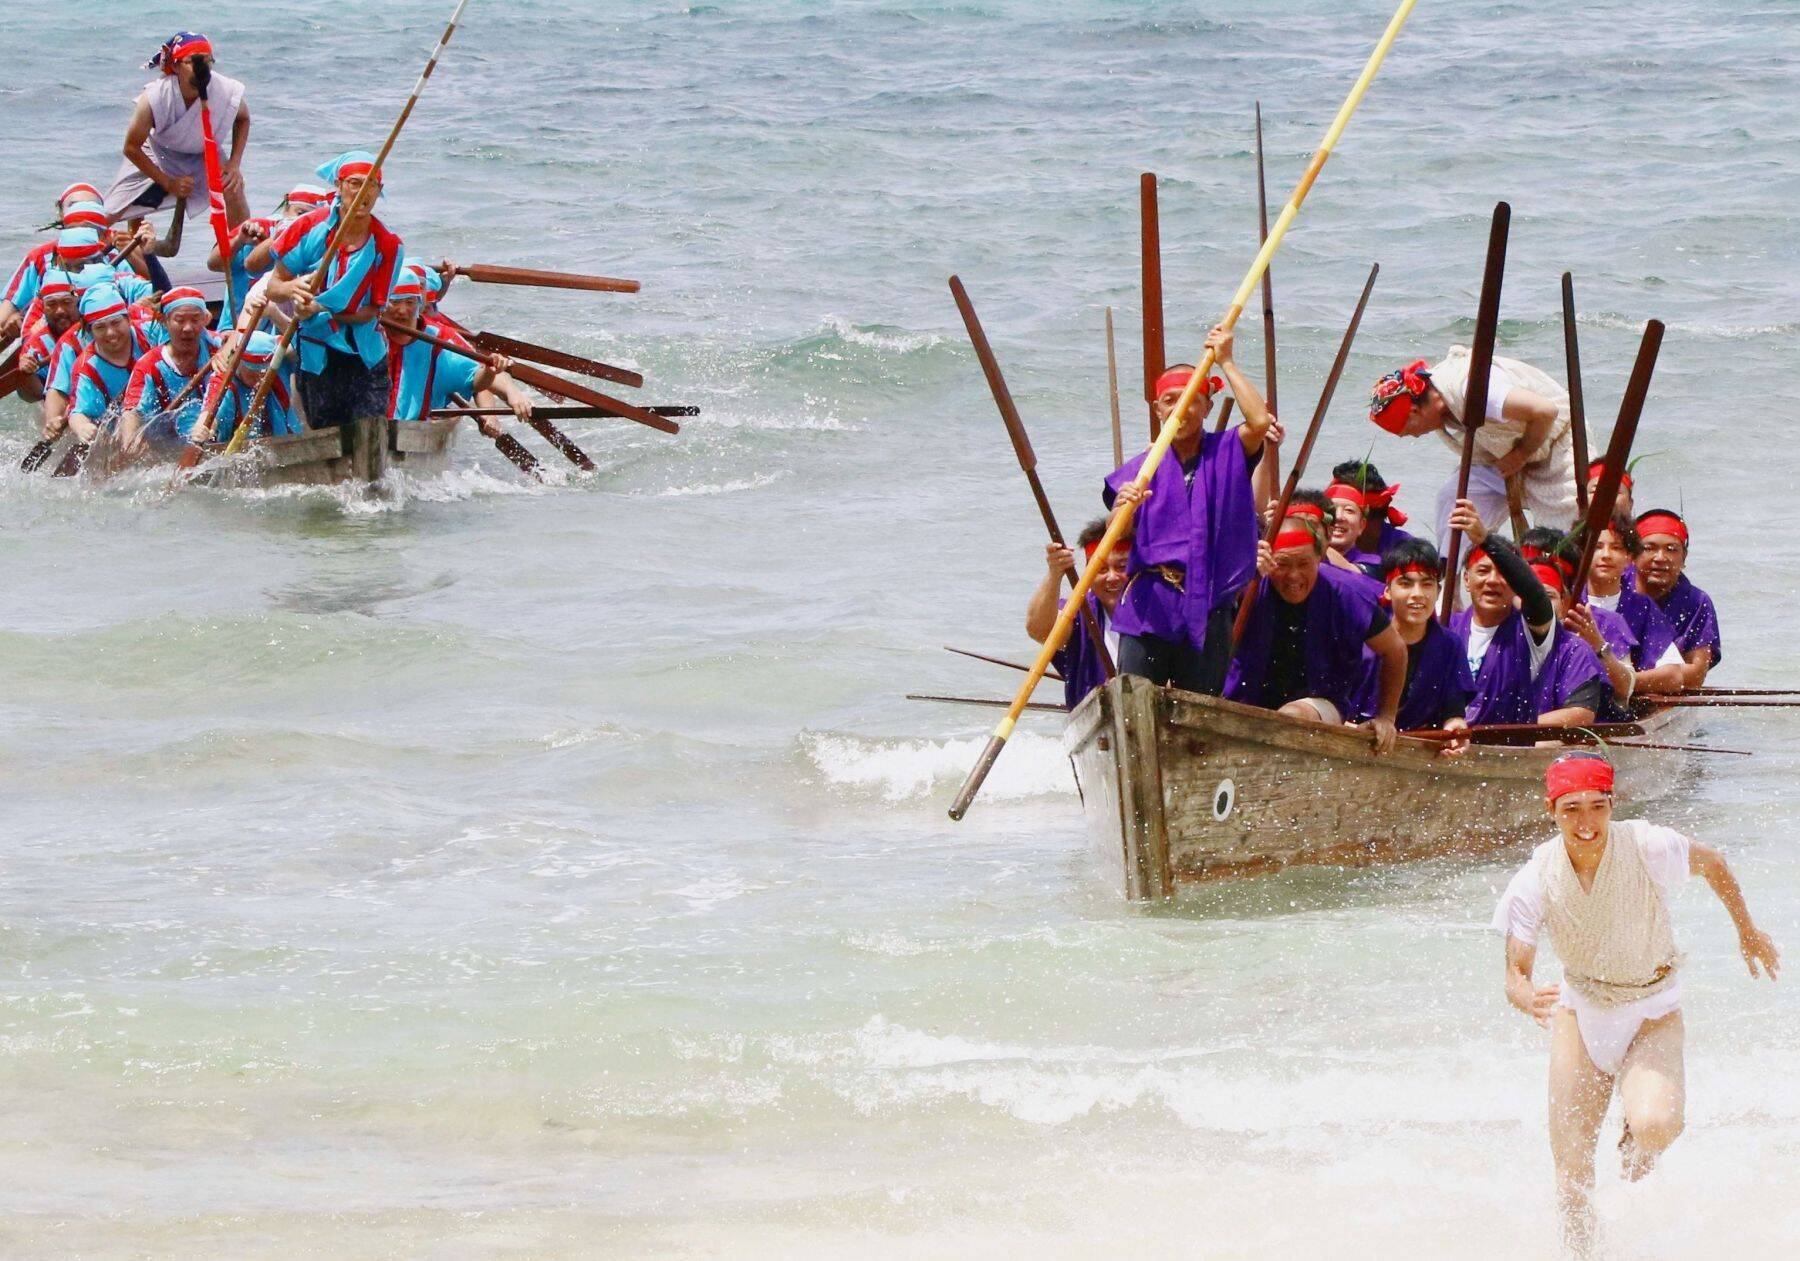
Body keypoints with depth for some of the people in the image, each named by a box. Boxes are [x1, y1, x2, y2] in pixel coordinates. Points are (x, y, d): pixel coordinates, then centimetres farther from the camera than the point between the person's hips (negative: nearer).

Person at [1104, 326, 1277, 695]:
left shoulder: (1228, 453, 9)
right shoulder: (1140, 468, 9)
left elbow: (1260, 421, -12)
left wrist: (1225, 363, -4)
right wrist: (1121, 508, -25)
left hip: (1208, 609, 0)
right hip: (1150, 607, 0)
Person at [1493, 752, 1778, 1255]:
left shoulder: (1650, 848, -23)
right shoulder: (1534, 882, -18)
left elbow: (1713, 864, -1)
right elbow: (1515, 975, -15)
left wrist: (1747, 931, 14)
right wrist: (1527, 998, -40)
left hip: (1651, 1012, -2)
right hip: (1580, 1010, 2)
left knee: (1656, 1127, -29)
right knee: (1571, 1171, -5)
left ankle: (1638, 1143, 9)